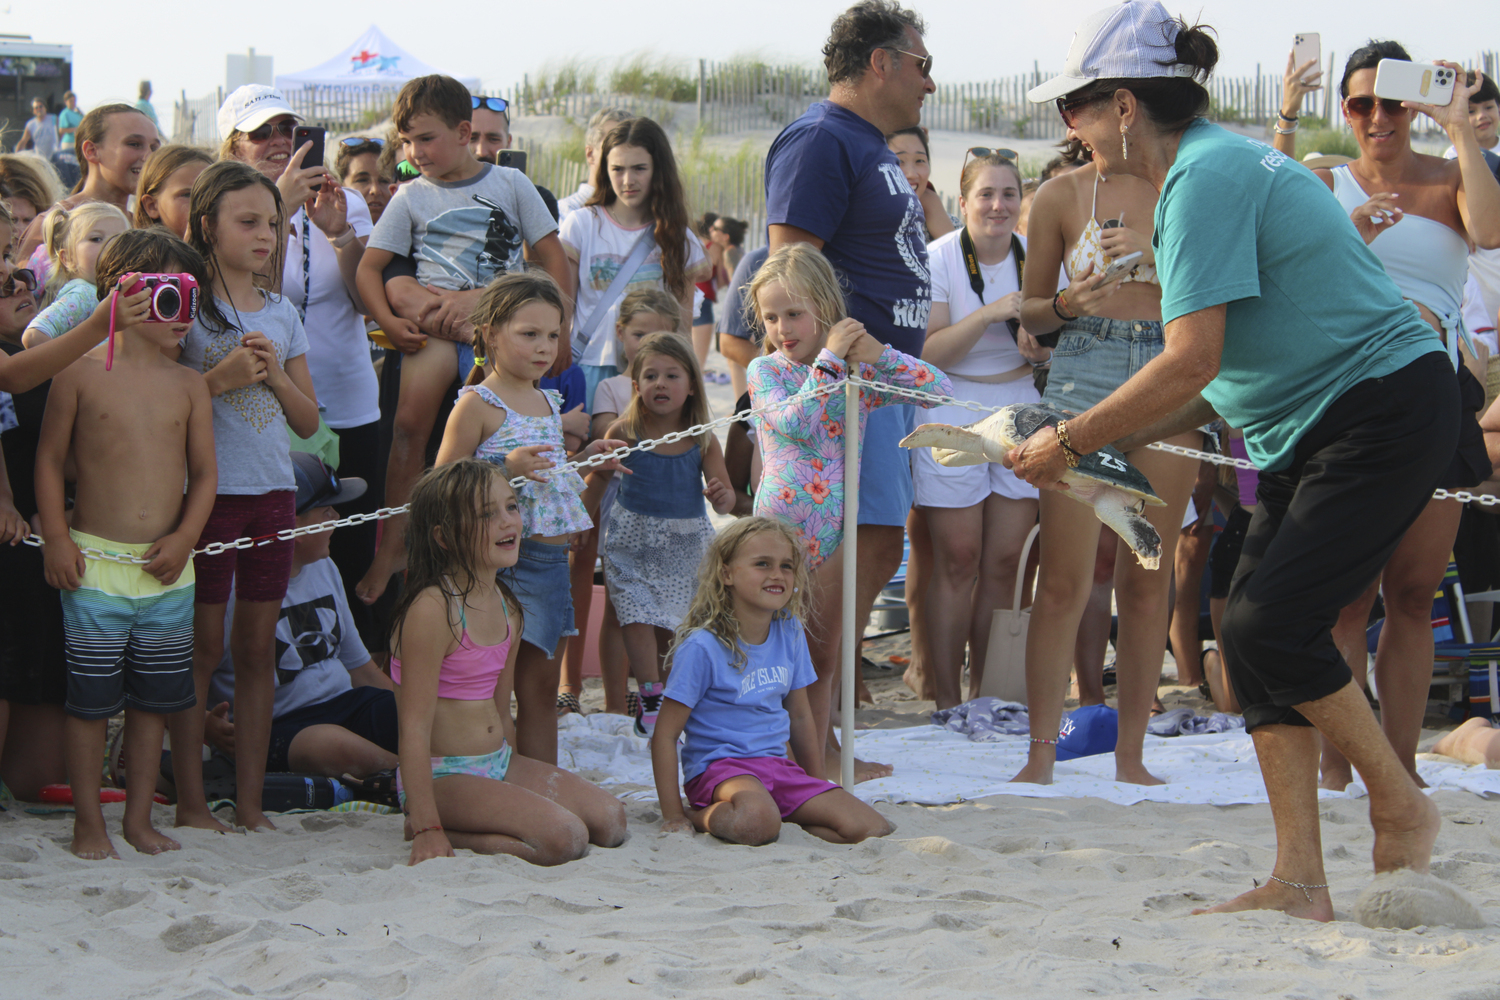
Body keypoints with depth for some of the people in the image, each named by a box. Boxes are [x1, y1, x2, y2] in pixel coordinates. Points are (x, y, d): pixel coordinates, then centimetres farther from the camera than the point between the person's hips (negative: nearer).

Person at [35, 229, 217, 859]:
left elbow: (204, 472, 8)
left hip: (168, 572, 3)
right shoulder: (80, 372, -3)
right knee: (90, 700, 1)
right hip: (96, 566, -3)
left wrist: (183, 538, -5)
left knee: (152, 700, 10)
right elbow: (50, 459, 1)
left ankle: (139, 817, 21)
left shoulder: (188, 386, 6)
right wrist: (56, 536, -6)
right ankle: (88, 823, 12)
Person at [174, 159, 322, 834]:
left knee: (258, 647, 6)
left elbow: (308, 421, 12)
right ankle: (190, 800, 5)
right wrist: (220, 379, -17)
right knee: (203, 645, -2)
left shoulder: (282, 315, 12)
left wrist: (275, 375, -5)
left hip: (272, 492, 5)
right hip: (208, 490, -5)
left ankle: (250, 802, 10)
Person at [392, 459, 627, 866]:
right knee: (566, 837, -23)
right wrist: (427, 829, -25)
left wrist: (520, 783, 18)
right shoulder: (432, 610, -20)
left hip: (500, 762, 9)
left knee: (610, 821, -3)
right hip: (444, 776, -9)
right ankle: (440, 832, -8)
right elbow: (415, 728, -21)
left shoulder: (508, 609, 8)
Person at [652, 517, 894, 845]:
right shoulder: (702, 648, -11)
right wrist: (673, 816, -12)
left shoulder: (789, 634, 8)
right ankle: (702, 817, -11)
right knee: (758, 822, -41)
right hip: (719, 766, -6)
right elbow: (665, 734, -9)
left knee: (873, 830, -12)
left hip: (778, 766, 7)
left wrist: (818, 788, 24)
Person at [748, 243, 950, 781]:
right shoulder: (765, 370, 0)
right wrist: (828, 360, -15)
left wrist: (878, 354, -10)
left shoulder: (859, 371, 8)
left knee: (822, 656, 10)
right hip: (784, 522, -4)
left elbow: (941, 390, 1)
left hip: (836, 527, 4)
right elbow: (794, 423, -19)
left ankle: (819, 755, 18)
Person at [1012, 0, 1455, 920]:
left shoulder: (1206, 176, -17)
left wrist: (1071, 442, -14)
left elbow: (1191, 363, -23)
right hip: (1315, 425, 10)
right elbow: (1222, 378, 18)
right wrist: (1113, 445, 12)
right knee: (1255, 634, 1)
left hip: (1384, 408, -10)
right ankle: (1299, 883, 0)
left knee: (1272, 625, -16)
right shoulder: (1216, 165, 15)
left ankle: (1403, 812, 2)